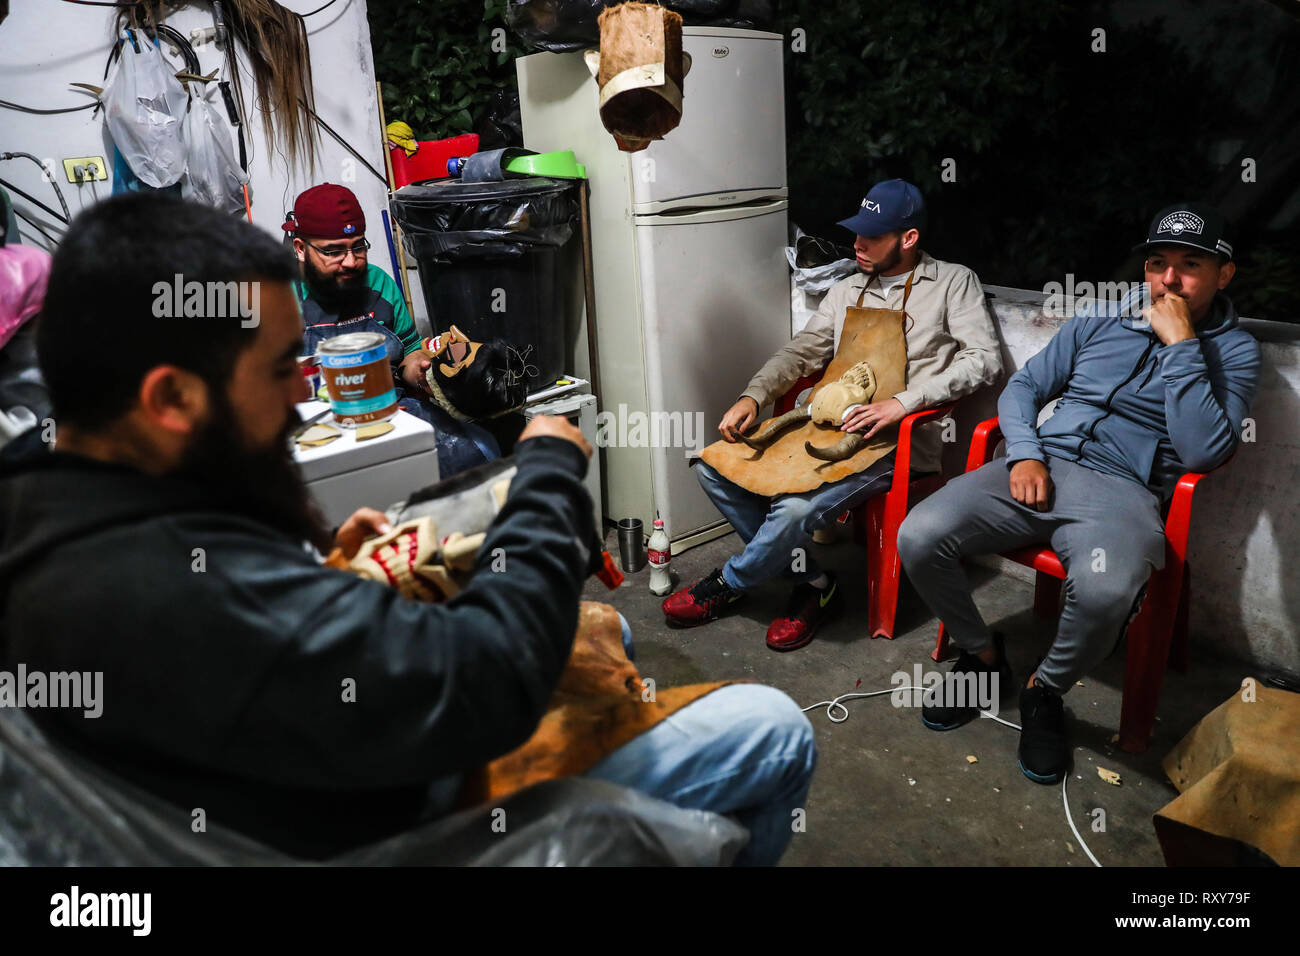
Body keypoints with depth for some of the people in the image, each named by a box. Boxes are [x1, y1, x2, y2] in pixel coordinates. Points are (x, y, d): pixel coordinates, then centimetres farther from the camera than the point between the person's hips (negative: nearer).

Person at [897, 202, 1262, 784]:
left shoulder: (1234, 352, 7)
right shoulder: (1099, 320, 16)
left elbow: (1202, 452, -8)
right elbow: (1023, 387, 17)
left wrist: (1180, 345, -9)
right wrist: (1025, 454, -3)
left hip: (1120, 489, -3)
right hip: (1040, 468, 3)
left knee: (1104, 590, -39)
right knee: (918, 538, -22)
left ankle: (1045, 691, -4)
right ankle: (982, 654, 6)